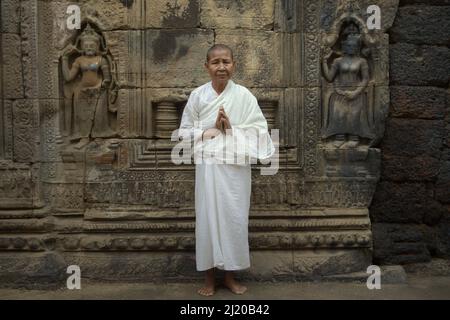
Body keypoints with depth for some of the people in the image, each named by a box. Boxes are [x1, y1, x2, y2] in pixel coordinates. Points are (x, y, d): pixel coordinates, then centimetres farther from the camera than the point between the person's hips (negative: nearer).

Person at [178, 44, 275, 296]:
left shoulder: (244, 95, -2)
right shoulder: (197, 95, 1)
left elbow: (260, 130, -2)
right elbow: (185, 131, 5)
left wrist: (232, 128, -14)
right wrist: (209, 131, -10)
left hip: (236, 166, 0)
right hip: (208, 165, 1)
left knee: (235, 218, 5)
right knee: (208, 217, 5)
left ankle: (231, 274, 23)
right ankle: (210, 276, 21)